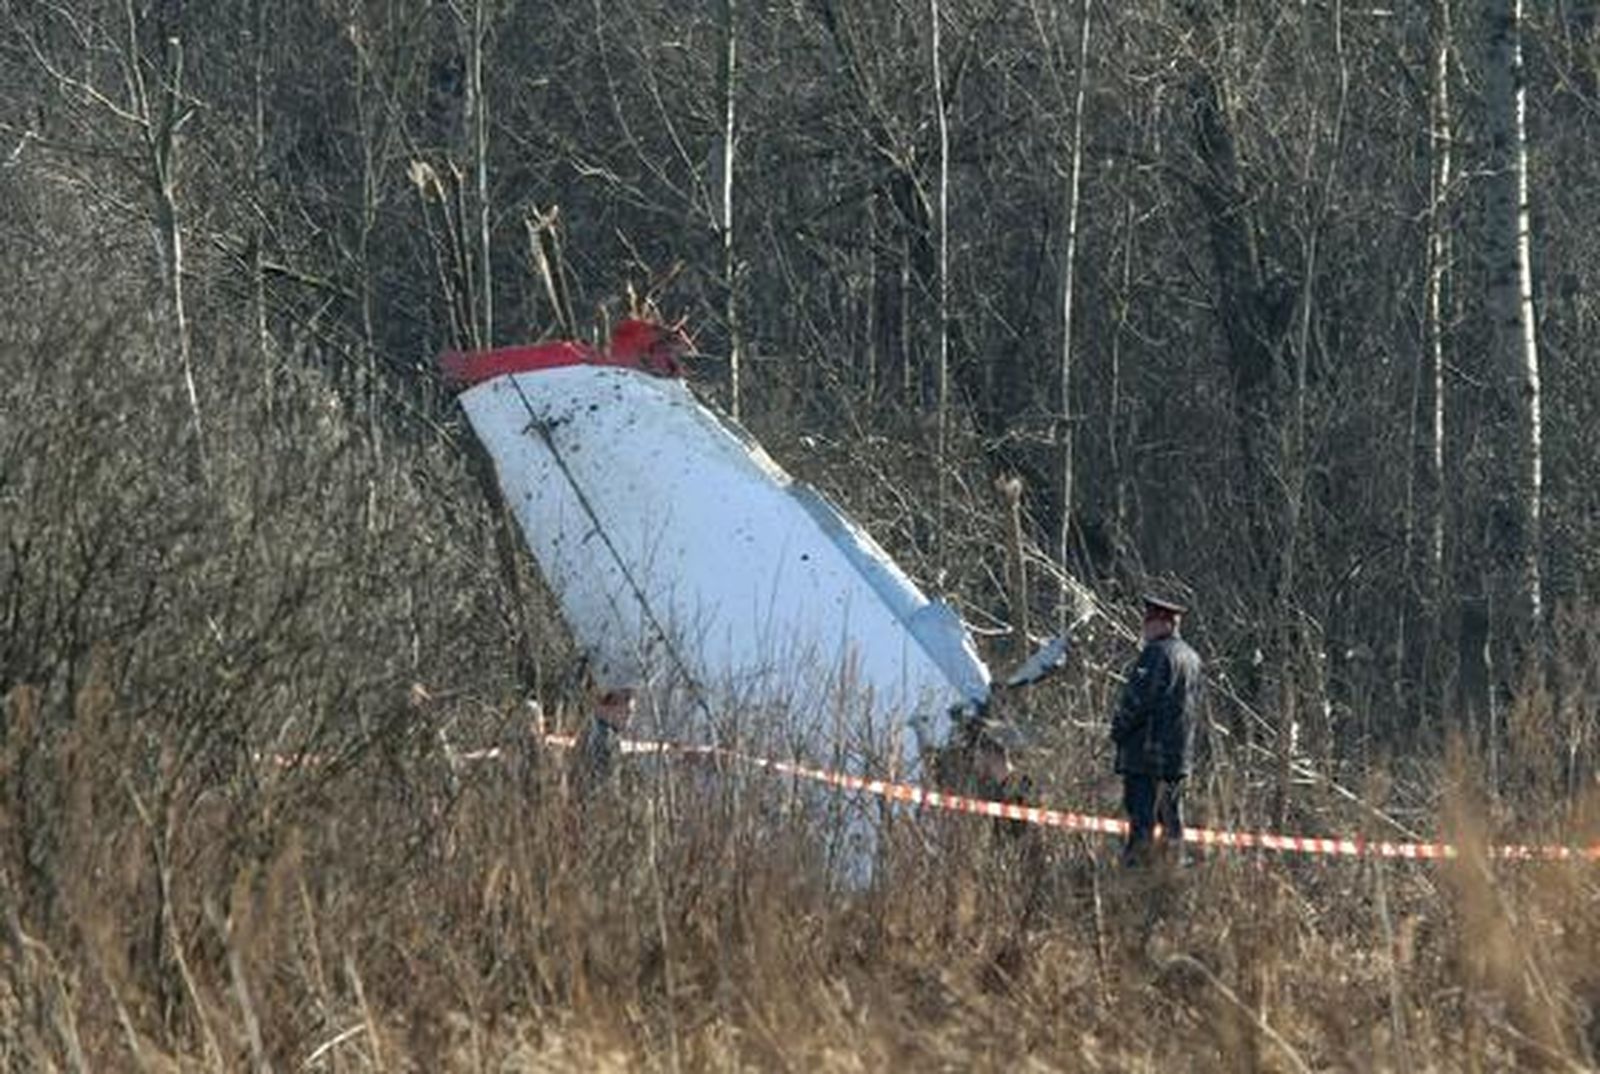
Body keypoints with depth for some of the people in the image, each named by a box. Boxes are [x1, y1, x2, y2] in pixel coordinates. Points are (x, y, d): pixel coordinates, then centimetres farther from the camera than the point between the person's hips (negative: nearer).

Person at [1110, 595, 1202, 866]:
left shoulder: (1157, 653, -13)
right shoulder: (1191, 657, 16)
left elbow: (1139, 700, -18)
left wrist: (1119, 729, -6)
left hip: (1150, 752, -9)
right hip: (1178, 756, 9)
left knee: (1142, 821, -10)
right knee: (1171, 820, 14)